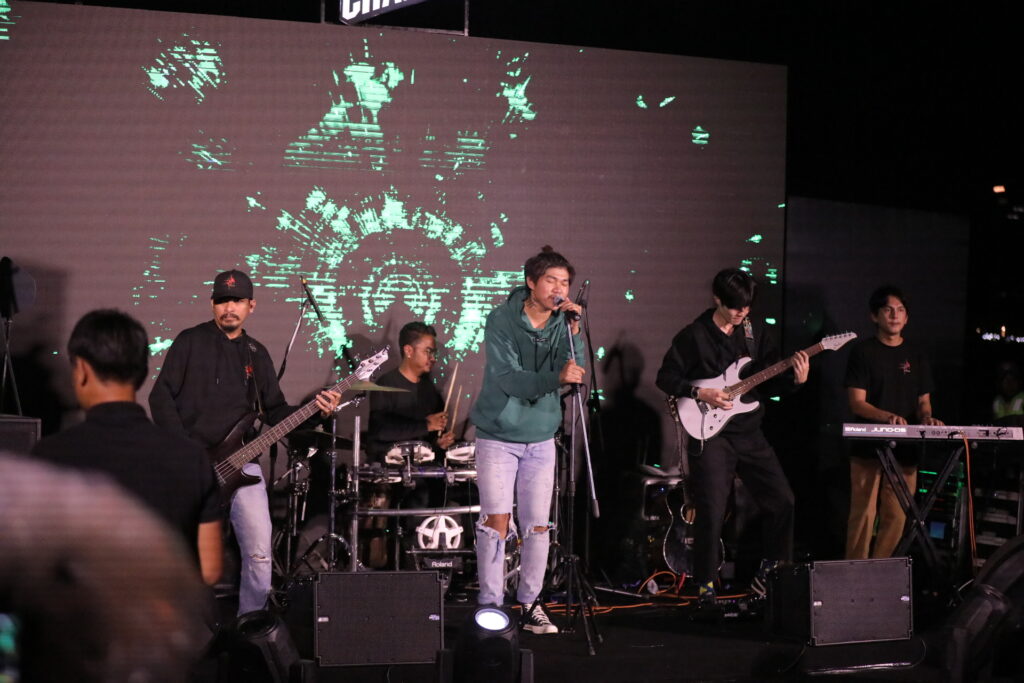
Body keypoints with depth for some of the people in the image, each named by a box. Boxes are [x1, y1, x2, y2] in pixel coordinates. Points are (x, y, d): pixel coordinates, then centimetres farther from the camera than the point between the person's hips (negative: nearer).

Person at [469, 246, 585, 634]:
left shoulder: (562, 322, -1)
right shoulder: (501, 321, -13)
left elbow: (575, 372, -13)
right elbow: (509, 380, -25)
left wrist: (573, 332, -25)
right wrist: (557, 377, -39)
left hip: (541, 438, 4)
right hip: (498, 437, -4)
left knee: (537, 526, 6)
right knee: (496, 521, -9)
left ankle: (530, 603, 17)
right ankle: (490, 605, 0)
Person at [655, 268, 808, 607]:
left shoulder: (754, 332, 10)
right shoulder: (693, 336, -5)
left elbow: (772, 377, 11)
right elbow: (665, 378, -3)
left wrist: (796, 379, -9)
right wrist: (700, 393, -15)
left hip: (749, 432, 5)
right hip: (710, 434, -5)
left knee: (782, 502, 3)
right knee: (712, 513, -8)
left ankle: (770, 574, 19)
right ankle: (706, 586, 6)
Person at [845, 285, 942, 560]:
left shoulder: (916, 354, 14)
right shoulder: (863, 351, 2)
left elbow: (923, 401, 16)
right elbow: (856, 403, -6)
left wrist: (926, 418, -8)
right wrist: (888, 417, -23)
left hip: (905, 449, 4)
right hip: (868, 447, -4)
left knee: (896, 517, 2)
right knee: (863, 514, -7)